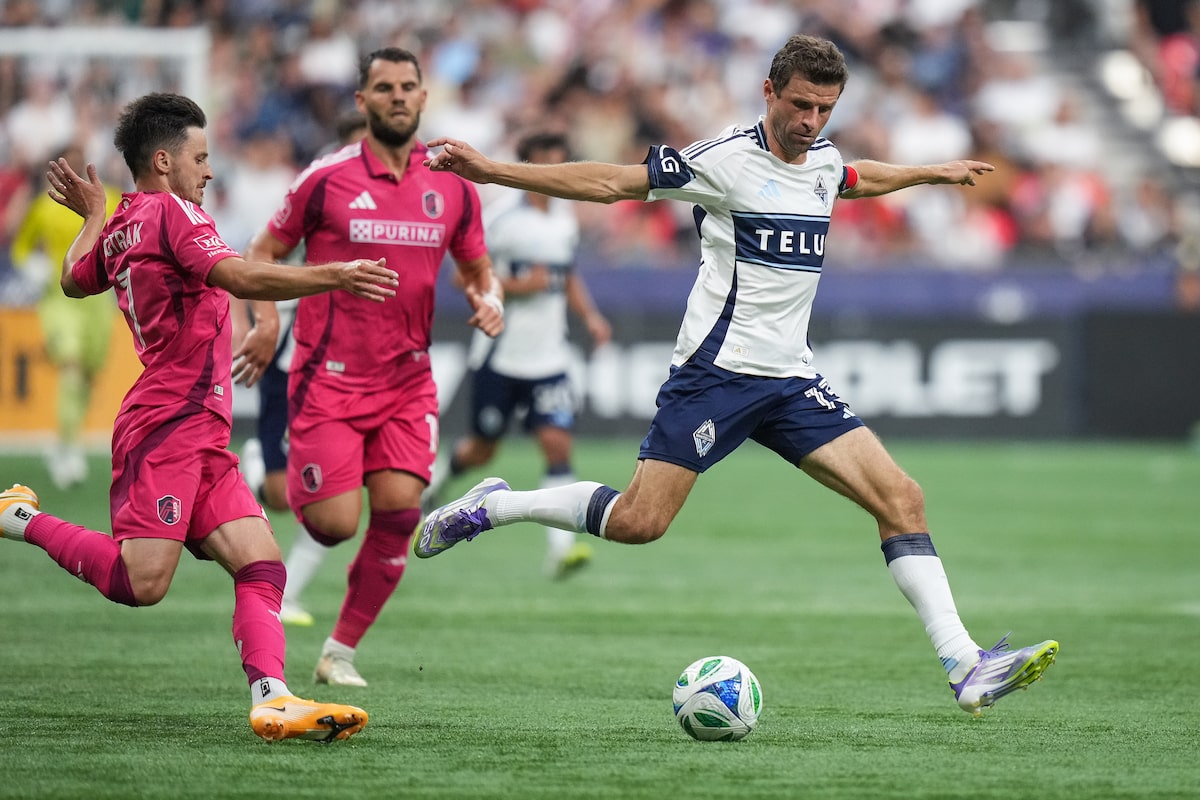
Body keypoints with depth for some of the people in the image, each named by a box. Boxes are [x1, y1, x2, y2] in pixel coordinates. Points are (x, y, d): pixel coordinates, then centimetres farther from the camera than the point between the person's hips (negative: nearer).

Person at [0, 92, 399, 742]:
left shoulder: (117, 230, 20)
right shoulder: (171, 210, -6)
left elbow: (74, 281, 40)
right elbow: (237, 277, -22)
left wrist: (92, 217, 53)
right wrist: (332, 276, -27)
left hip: (203, 441, 10)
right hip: (170, 425, -10)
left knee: (262, 564, -5)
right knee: (141, 582, -15)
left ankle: (272, 698, -20)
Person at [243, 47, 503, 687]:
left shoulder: (453, 186, 4)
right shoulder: (327, 179, -5)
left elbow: (478, 267, 17)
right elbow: (263, 254, 4)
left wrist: (490, 299, -5)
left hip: (406, 379, 3)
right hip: (329, 377, -3)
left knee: (398, 510, -12)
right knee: (336, 524, -11)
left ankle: (340, 651, 6)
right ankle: (297, 490, 28)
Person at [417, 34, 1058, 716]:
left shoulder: (824, 159, 11)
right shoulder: (727, 159, -10)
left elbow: (859, 178, 38)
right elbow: (611, 183, -10)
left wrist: (934, 172, 50)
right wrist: (492, 171, -15)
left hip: (792, 379, 6)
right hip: (716, 372, -6)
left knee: (901, 498, -7)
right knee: (638, 521, -16)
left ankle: (964, 665, -9)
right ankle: (492, 507, 7)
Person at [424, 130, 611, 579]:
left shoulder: (566, 222, 8)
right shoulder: (507, 221, -12)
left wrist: (589, 315, 6)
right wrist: (517, 286, -21)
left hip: (549, 360, 4)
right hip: (501, 356, -4)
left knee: (558, 442, -12)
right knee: (483, 449, 10)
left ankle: (561, 547, -17)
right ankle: (434, 480, 43)